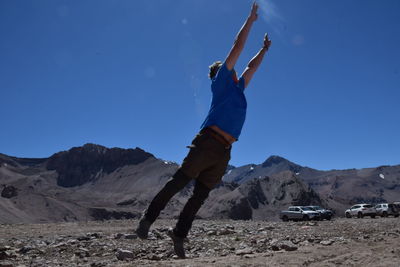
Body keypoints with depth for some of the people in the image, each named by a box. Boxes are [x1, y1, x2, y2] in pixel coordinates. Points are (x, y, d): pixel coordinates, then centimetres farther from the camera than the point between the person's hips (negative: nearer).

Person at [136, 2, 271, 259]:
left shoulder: (238, 89, 28)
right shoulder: (220, 82, 9)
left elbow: (251, 67, 43)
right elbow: (237, 48, 10)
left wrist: (264, 49, 50)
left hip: (224, 152, 7)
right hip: (208, 142, -7)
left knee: (201, 194, 4)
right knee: (178, 182, -8)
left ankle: (179, 233, 7)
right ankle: (148, 218, -1)